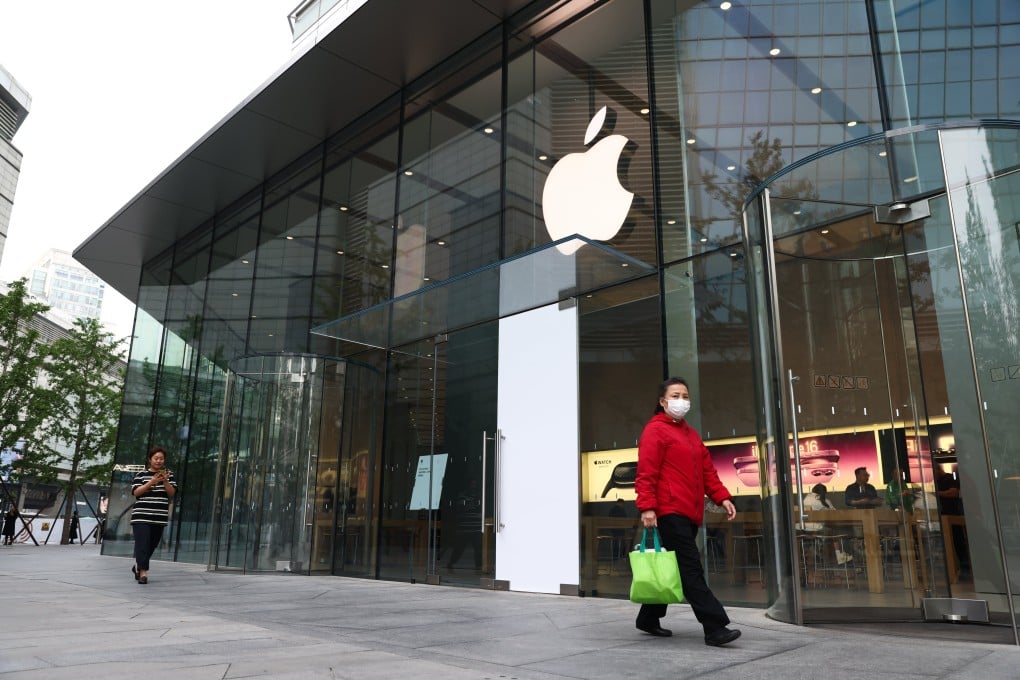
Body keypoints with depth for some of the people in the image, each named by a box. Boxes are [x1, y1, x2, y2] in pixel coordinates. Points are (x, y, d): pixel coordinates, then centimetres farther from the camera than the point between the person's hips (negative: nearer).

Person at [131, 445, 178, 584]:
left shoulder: (169, 475, 10)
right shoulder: (142, 474, 4)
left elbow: (172, 493, 3)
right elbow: (135, 492, -5)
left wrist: (165, 481, -14)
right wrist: (151, 482, -17)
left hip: (160, 518, 3)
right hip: (141, 516, -3)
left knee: (152, 545, 10)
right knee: (142, 544, -9)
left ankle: (138, 566, 32)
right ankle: (143, 572, -7)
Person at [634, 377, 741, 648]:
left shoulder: (691, 435, 22)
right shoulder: (656, 430, -4)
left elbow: (707, 470, 22)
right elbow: (646, 472, -12)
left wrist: (722, 496, 8)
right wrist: (647, 506, -20)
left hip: (690, 514, 9)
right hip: (670, 512, -9)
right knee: (691, 570, -9)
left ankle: (649, 618, 25)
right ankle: (715, 628, -9)